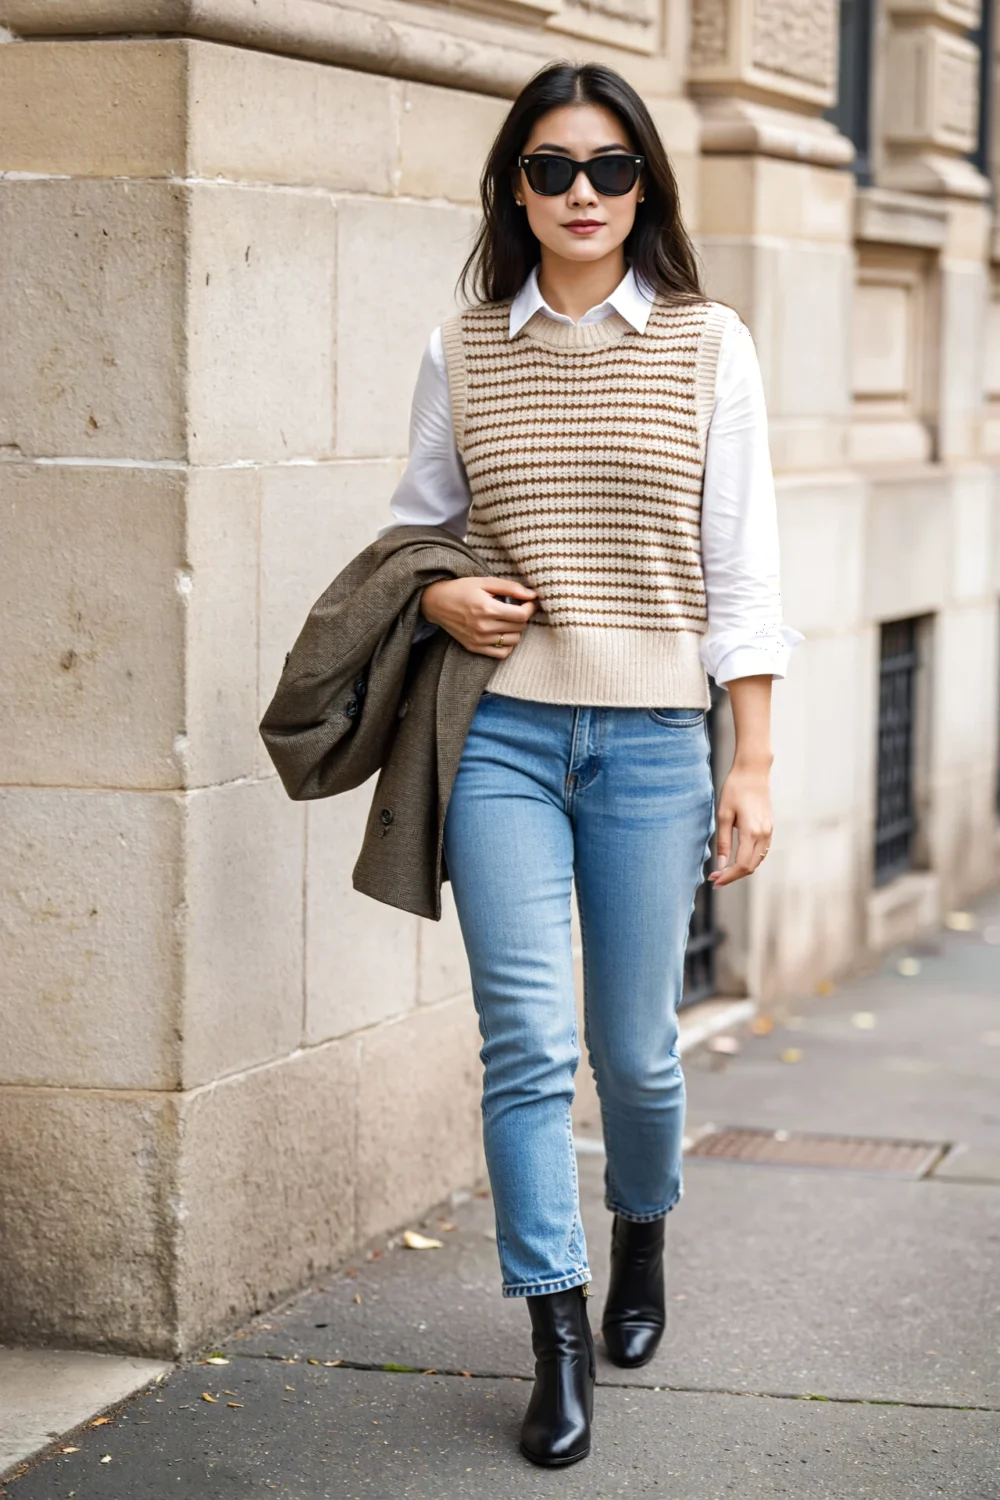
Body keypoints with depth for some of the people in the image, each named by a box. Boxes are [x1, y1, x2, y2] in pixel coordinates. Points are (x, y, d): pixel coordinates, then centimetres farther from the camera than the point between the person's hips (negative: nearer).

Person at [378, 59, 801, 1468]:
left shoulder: (708, 345, 2)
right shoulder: (462, 352, 5)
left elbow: (741, 565, 1)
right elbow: (415, 522, 18)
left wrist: (753, 764, -2)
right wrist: (438, 597, -5)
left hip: (652, 742, 0)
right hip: (503, 734, 1)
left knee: (635, 1048, 8)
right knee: (527, 1046, -6)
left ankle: (640, 1243, 39)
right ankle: (558, 1346, 3)